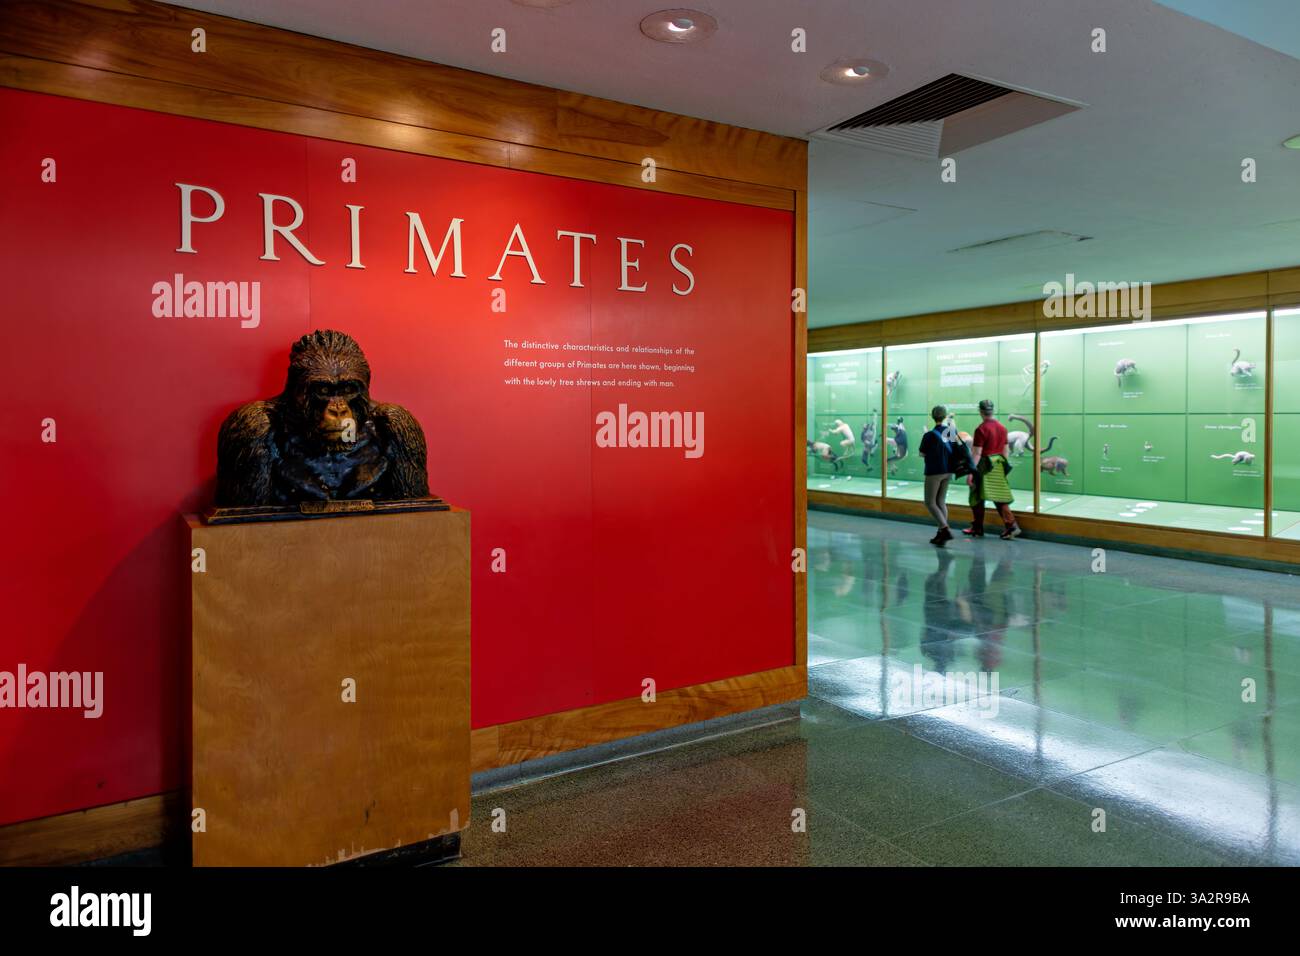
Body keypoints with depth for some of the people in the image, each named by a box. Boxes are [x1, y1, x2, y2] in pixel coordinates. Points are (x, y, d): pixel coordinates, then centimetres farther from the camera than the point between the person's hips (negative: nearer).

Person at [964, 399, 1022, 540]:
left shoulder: (981, 429, -14)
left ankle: (977, 529, 16)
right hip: (998, 466, 6)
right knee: (1000, 497, 10)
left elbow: (977, 453, -17)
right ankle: (1011, 525, -1)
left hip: (984, 466, -6)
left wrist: (970, 472, -16)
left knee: (977, 498, 7)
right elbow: (1005, 450, 13)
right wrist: (1004, 466, 23)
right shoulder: (1002, 427, 7)